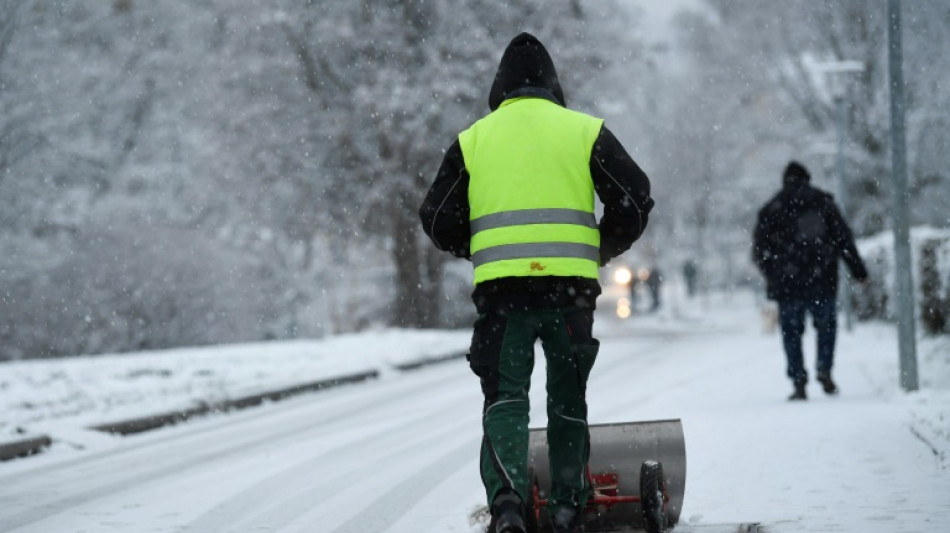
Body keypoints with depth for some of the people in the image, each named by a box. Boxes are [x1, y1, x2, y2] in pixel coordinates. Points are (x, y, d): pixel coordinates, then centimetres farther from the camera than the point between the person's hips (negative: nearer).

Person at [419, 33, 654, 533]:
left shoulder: (472, 140, 11)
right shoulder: (585, 131, 8)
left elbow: (438, 219, 11)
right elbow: (634, 201, 5)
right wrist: (600, 249, 20)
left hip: (501, 287, 0)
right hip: (571, 287, 0)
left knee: (504, 396, 2)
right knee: (567, 399, 14)